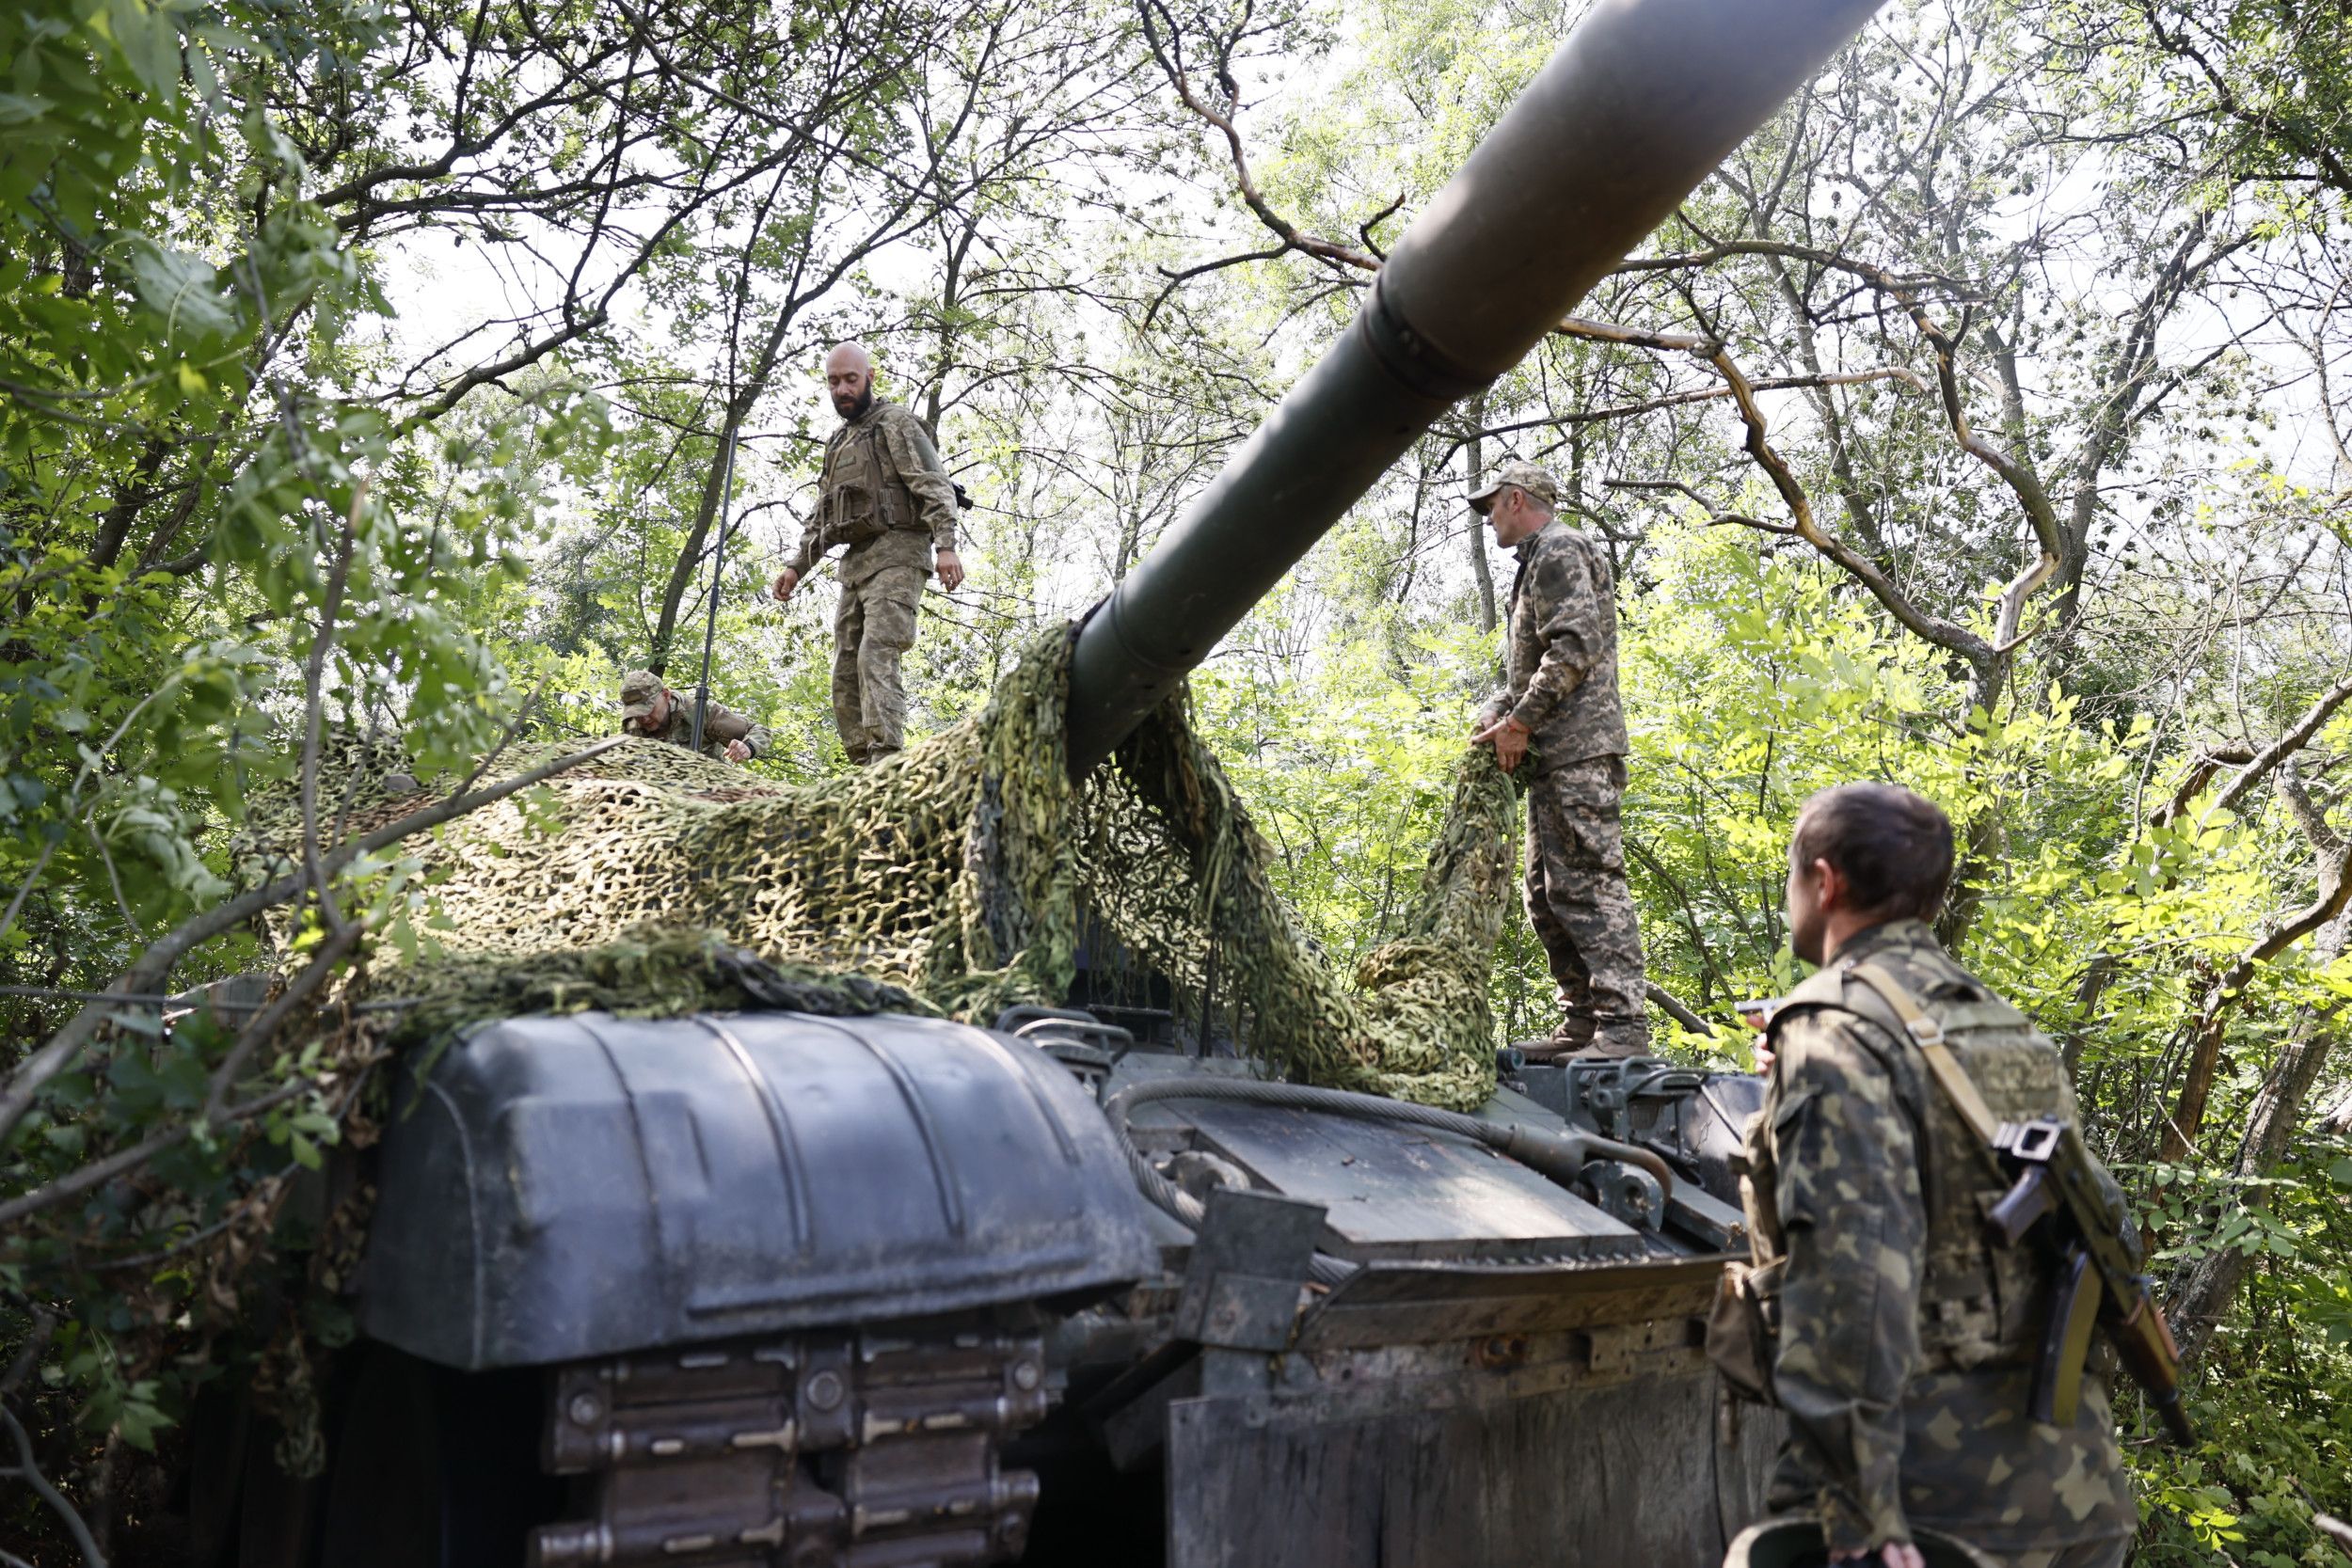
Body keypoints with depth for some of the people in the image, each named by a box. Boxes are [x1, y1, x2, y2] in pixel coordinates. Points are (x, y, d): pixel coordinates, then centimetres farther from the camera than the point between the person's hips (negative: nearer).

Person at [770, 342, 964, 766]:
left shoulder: (896, 423, 2)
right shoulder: (839, 444, 26)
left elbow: (935, 486, -11)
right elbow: (821, 518, 31)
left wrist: (945, 545, -24)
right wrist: (797, 567, 20)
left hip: (896, 554, -9)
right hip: (855, 563, 9)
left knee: (876, 657, -24)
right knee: (846, 673, 1)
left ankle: (886, 759, -33)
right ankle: (863, 766, 1)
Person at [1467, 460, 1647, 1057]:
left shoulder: (1559, 551, -5)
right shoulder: (1539, 562, 27)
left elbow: (1576, 645, -19)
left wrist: (1520, 721, -15)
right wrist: (1493, 717, 9)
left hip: (1578, 750, -11)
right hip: (1552, 757, 11)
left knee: (1590, 883, -15)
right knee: (1548, 894, 11)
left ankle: (1624, 1024, -17)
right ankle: (1583, 1022, 14)